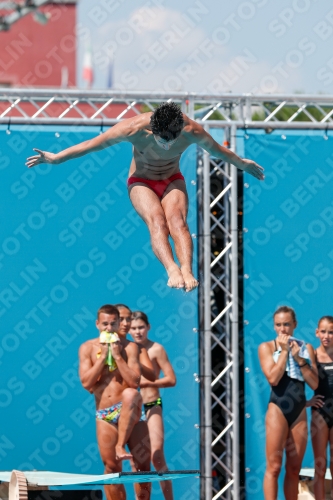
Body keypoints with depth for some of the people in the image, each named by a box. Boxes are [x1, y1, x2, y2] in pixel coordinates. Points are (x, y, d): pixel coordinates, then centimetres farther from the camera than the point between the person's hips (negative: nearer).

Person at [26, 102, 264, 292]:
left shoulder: (191, 130, -25)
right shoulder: (135, 128, -29)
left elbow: (219, 150, -2)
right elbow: (91, 144, -17)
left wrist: (243, 164, 14)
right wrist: (55, 158, -9)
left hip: (173, 180, 1)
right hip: (142, 182, -1)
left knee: (176, 220, -29)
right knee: (157, 220, -30)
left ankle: (187, 270, -48)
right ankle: (172, 269, -51)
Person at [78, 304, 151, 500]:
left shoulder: (129, 347, 0)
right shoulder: (87, 348, 4)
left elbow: (134, 382, -11)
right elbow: (87, 383, -6)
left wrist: (117, 356, -14)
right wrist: (103, 356, -10)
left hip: (127, 411, -2)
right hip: (104, 415, 2)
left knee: (130, 394, -38)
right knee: (111, 466, -1)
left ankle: (120, 445, -33)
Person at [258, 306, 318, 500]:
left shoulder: (306, 348, 10)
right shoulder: (267, 347, 0)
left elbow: (314, 383, 2)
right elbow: (273, 378, -14)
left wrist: (299, 358, -7)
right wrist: (284, 351, -10)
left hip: (300, 412, 4)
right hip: (278, 410, -4)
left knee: (294, 469, 8)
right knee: (274, 466, -9)